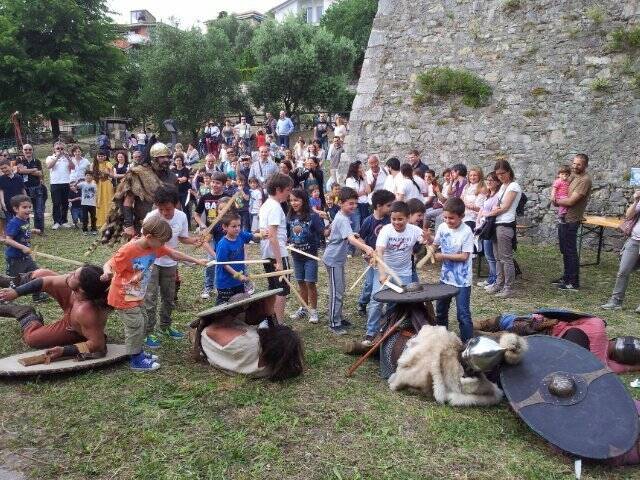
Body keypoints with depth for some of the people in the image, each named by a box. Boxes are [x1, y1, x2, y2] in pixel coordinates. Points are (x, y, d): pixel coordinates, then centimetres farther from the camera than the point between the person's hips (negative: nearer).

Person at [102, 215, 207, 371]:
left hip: (136, 296, 8)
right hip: (123, 297, -8)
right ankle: (136, 361, 12)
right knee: (135, 325, -2)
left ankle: (138, 353, 34)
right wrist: (107, 273, -45)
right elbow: (109, 265, -21)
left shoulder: (154, 246, -6)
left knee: (139, 323, 17)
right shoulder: (128, 250, -28)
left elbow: (174, 254, 4)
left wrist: (196, 260, 7)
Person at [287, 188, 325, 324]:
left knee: (310, 283, 0)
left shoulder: (313, 216, -14)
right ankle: (304, 308, 28)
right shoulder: (290, 216, -1)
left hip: (310, 255, -4)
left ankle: (313, 310, 14)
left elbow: (322, 233, -15)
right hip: (296, 255, 5)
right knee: (301, 282, 14)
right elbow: (286, 234, 7)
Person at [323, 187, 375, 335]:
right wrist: (366, 248, -59)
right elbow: (351, 239, -43)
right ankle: (334, 324, 4)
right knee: (337, 292, -4)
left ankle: (338, 317, 31)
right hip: (333, 259, -10)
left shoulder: (340, 215, 5)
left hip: (338, 258, 10)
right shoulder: (343, 220, -27)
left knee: (340, 290, 19)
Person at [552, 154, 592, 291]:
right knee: (564, 250, 17)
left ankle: (574, 283, 5)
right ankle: (566, 277, 29)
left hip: (571, 221, -9)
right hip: (563, 218, 9)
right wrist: (558, 201, -1)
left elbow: (570, 201, -21)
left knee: (571, 251, -3)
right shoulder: (573, 176, 12)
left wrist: (556, 201, -4)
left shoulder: (585, 180, -17)